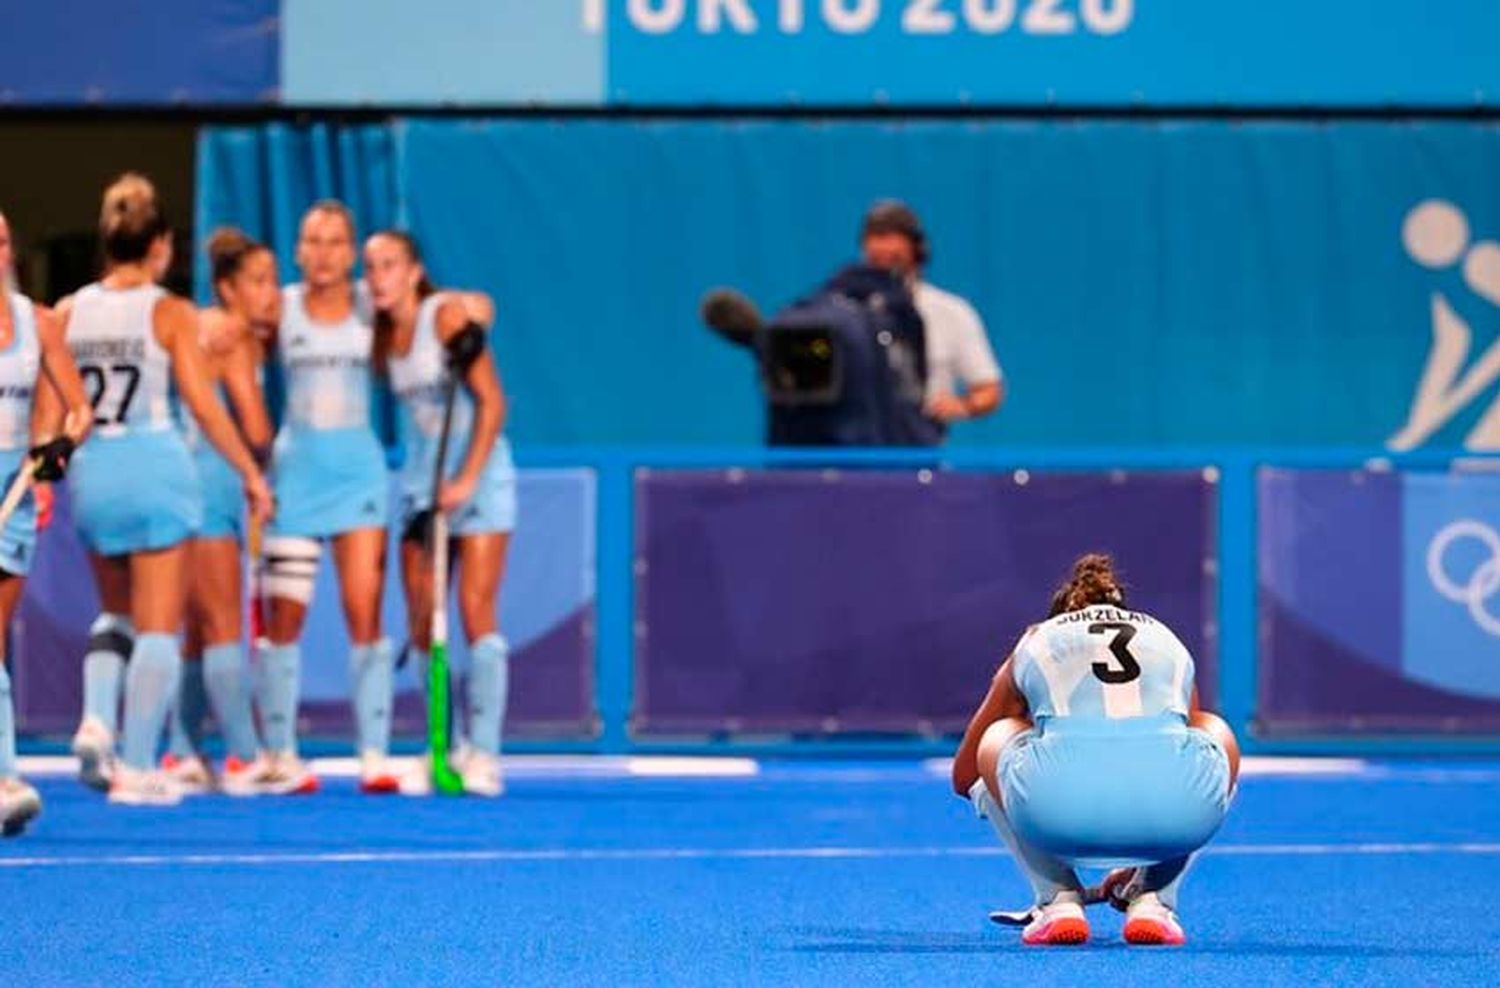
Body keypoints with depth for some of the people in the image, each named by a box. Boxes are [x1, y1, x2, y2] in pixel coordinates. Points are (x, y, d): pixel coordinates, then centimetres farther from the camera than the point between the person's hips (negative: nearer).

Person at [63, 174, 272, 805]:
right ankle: (137, 769, -3)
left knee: (117, 616, 24)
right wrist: (251, 473, -2)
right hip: (154, 466, -4)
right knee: (158, 628, 2)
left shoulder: (70, 312, 4)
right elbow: (202, 405, -9)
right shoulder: (169, 313, -5)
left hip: (90, 471, 4)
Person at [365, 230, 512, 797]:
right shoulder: (383, 335, 4)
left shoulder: (449, 316, -12)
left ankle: (484, 753, -11)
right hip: (419, 482, 6)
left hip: (478, 475, -6)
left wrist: (466, 480, -19)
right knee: (421, 626, 2)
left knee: (475, 615, -11)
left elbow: (491, 403, -15)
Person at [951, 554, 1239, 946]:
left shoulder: (1035, 643, 34)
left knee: (995, 742, 36)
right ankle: (1152, 900, 19)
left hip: (1058, 800, -1)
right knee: (1216, 736, 39)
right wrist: (1138, 865, 63)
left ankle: (1059, 900, 16)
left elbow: (962, 777, 44)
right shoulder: (1166, 639, 38)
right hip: (1177, 803, 1)